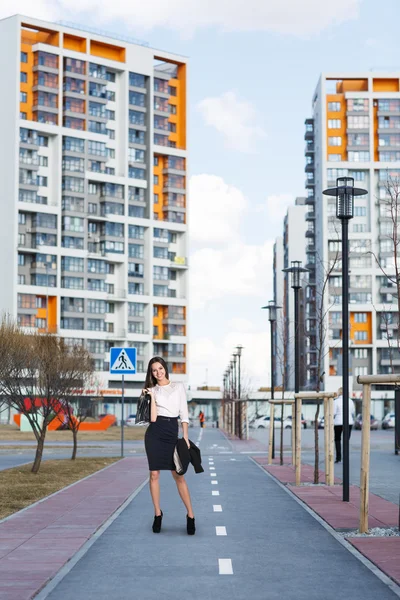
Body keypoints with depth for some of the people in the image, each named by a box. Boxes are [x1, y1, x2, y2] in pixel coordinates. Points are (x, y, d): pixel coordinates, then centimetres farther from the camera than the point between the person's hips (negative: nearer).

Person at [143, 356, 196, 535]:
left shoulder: (178, 387, 8)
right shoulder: (152, 390, 7)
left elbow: (184, 414, 5)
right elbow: (153, 418, -4)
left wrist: (185, 437, -1)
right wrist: (152, 397, -9)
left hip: (172, 433, -1)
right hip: (155, 433, 1)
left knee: (178, 475, -3)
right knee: (154, 474, 3)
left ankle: (190, 515, 2)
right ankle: (157, 513, 14)